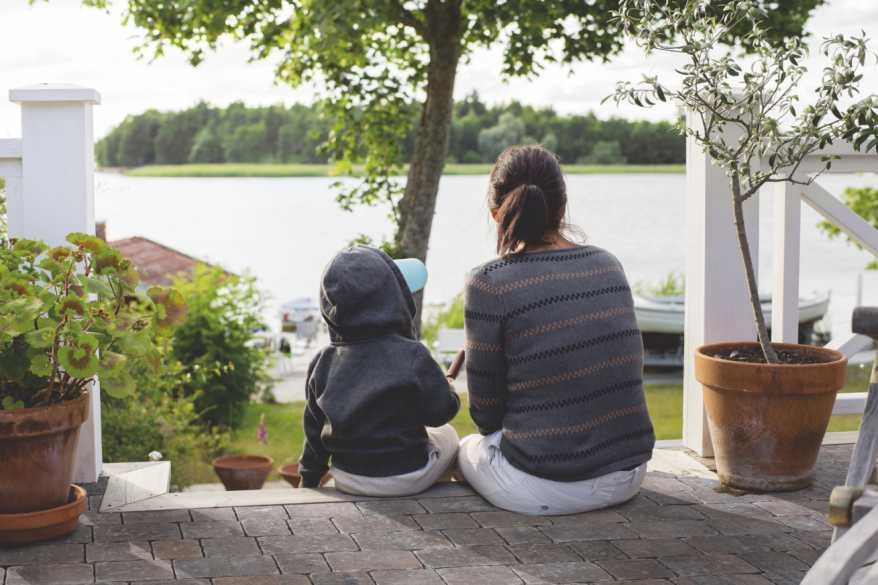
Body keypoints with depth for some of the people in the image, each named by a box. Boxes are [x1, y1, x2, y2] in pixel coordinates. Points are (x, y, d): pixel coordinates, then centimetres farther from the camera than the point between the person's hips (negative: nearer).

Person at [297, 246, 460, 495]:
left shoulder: (322, 363, -5)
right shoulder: (412, 356, -20)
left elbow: (315, 430, 4)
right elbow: (440, 412, -10)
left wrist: (309, 478, 18)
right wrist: (450, 392, 13)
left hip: (347, 480, 4)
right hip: (407, 479, -4)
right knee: (446, 435, 26)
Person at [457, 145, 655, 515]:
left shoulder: (489, 284, -14)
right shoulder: (608, 266, 2)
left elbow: (486, 412, -6)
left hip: (545, 490, -5)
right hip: (628, 476, 5)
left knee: (468, 448, 29)